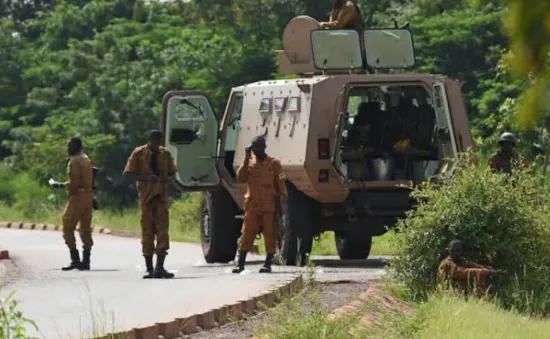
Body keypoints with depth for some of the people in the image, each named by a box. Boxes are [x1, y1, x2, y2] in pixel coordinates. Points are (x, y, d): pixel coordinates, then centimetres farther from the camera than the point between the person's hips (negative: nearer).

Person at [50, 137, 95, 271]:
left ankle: (75, 260, -12)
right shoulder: (86, 159, 16)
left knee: (68, 227, -5)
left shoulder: (74, 161, -11)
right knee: (85, 229, 9)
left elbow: (74, 183, -17)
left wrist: (60, 185, -3)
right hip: (88, 196, 9)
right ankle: (86, 261, 6)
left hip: (77, 196, -9)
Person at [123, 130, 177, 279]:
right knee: (147, 230, 2)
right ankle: (149, 268, 9)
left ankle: (159, 268, -9)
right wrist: (146, 177, -19)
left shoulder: (165, 154, 8)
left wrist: (167, 179, -8)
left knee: (162, 229, -7)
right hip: (146, 195, -2)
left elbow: (172, 173, 16)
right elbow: (129, 173, -4)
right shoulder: (139, 153, -1)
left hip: (161, 195, 2)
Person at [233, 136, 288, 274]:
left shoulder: (274, 164, 4)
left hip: (269, 206, -2)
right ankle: (240, 263, 1)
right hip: (252, 206, 2)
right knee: (247, 234, -1)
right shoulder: (249, 163, 11)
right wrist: (246, 161, -7)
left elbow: (280, 183, 4)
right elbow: (241, 178, -2)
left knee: (270, 235, -1)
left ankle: (268, 264, 4)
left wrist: (283, 198, -6)